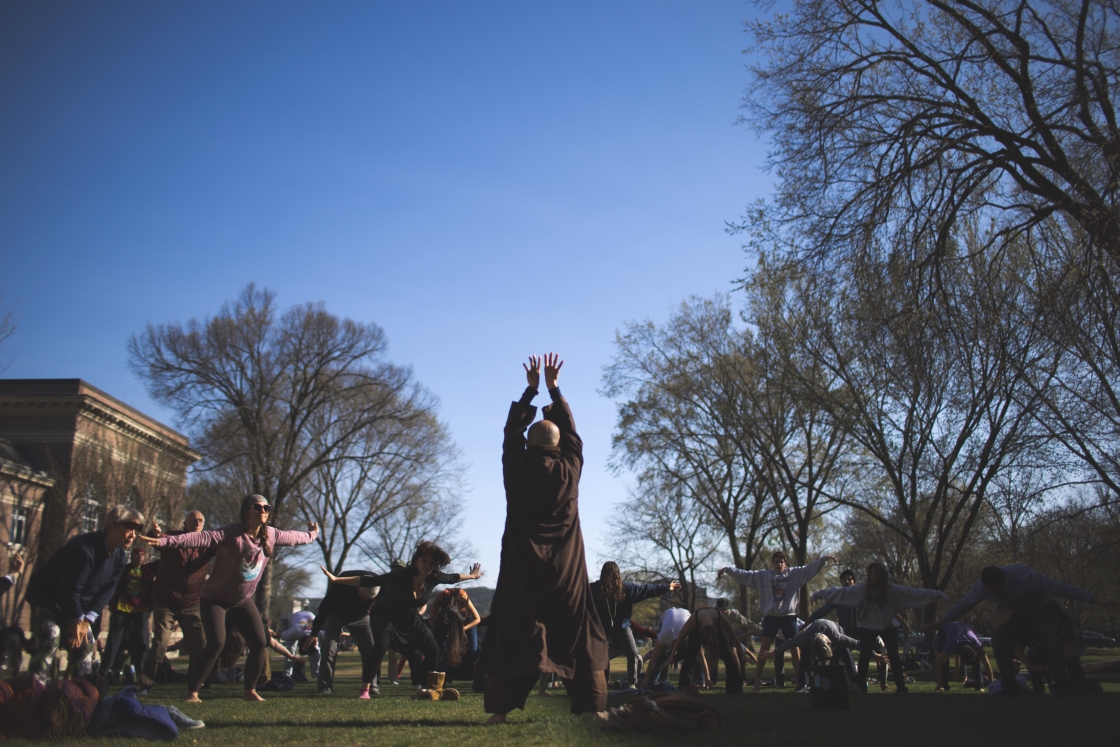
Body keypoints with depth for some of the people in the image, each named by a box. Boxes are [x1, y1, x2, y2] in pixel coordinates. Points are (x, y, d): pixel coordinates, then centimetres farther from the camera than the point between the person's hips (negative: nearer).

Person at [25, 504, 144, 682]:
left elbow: (107, 589, -7)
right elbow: (70, 588, -29)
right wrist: (78, 620, -18)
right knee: (51, 640, -24)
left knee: (86, 642, 1)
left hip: (77, 603, 8)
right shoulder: (85, 548, -34)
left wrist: (87, 620, -15)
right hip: (47, 597, -8)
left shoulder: (120, 557, -10)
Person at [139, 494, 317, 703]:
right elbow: (201, 538, -38)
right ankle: (191, 691, 0)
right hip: (215, 598, -6)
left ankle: (250, 691, 16)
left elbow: (294, 537, 12)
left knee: (260, 643, 0)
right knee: (216, 644, -17)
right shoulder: (231, 533, -25)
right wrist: (165, 541, -51)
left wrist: (312, 534, 29)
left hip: (243, 601, 6)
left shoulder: (271, 535, -8)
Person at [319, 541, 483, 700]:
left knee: (433, 650, -3)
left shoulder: (434, 578, -18)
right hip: (385, 616, -5)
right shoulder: (401, 576, -34)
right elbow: (368, 581, -36)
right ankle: (365, 689, -16)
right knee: (380, 647, -30)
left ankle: (422, 688, 13)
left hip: (410, 620, 6)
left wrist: (472, 576, 20)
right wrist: (336, 579, -42)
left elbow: (452, 578, 5)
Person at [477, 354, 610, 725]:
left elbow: (512, 430, 12)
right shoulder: (569, 468, -1)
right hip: (565, 565, 1)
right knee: (577, 632, 6)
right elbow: (570, 430, 13)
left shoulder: (517, 467, -3)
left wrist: (531, 389, 19)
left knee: (512, 632, 1)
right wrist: (553, 388, 19)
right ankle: (592, 704, 3)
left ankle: (501, 706, -4)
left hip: (522, 563, -1)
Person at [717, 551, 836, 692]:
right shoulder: (763, 576, 4)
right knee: (763, 650, -2)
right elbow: (744, 575, 5)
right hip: (770, 616, 0)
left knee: (794, 649, 2)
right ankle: (756, 682, 1)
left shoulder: (794, 574, 3)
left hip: (789, 616, 0)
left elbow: (810, 568, -4)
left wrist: (824, 558, -16)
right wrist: (727, 569, 2)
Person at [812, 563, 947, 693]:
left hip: (888, 627, 0)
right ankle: (861, 686, 2)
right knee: (864, 656, -6)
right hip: (867, 627, 0)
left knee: (893, 656, -8)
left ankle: (901, 686, 1)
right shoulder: (861, 589, -13)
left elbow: (914, 593, -15)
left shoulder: (893, 590, -13)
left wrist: (937, 595, -19)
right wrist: (819, 594, -12)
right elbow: (840, 592, -11)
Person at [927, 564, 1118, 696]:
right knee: (999, 640, -24)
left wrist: (1097, 600, -31)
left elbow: (1061, 588, -32)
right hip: (1011, 614, 3)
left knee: (1049, 639, -29)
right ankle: (1009, 686, -10)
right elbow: (964, 603, -5)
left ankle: (1062, 686, -12)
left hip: (1038, 609, -3)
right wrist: (940, 622, -3)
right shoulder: (981, 587, -23)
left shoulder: (1025, 577, -37)